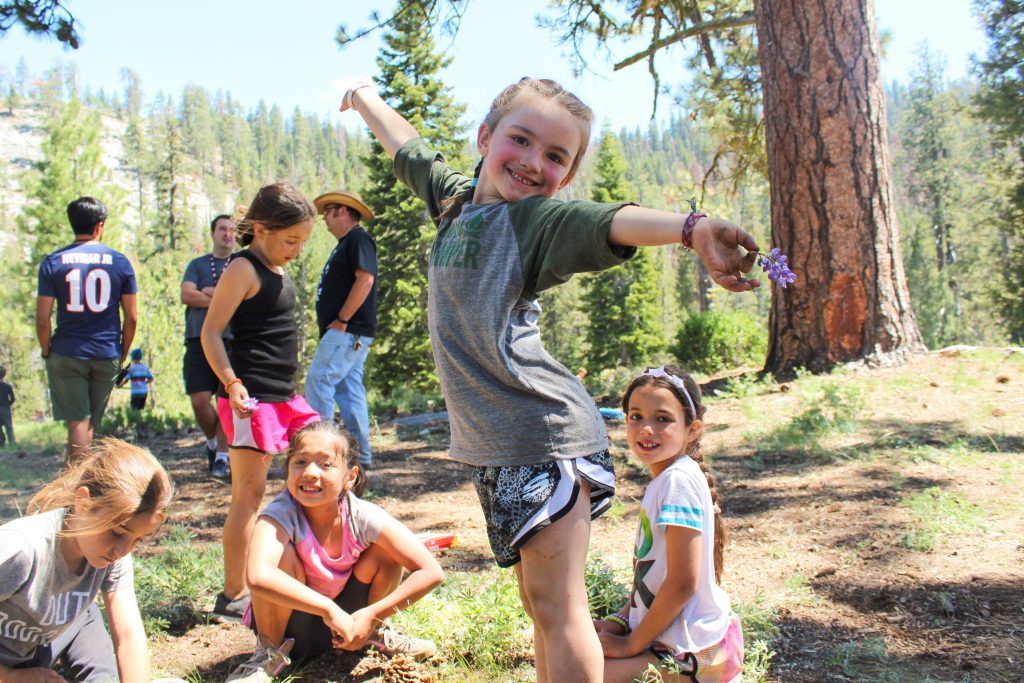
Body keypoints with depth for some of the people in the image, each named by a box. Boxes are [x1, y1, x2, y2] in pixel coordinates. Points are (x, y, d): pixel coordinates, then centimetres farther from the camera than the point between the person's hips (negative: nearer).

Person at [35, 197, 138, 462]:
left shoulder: (53, 262, -3)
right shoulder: (119, 261, 0)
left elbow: (42, 319, -6)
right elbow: (131, 317, 0)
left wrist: (46, 351, 9)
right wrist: (123, 352, 12)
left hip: (66, 354, -1)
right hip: (106, 355, 1)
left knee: (77, 421, 1)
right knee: (91, 422, 15)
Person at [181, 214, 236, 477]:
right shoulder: (197, 264, 17)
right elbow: (186, 295, 0)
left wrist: (210, 292, -4)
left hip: (232, 340, -1)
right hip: (200, 339, 1)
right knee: (199, 400, -5)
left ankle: (222, 458, 1)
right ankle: (212, 442, 21)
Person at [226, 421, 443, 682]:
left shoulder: (362, 516, -22)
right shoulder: (281, 514, -29)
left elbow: (431, 573, -22)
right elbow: (258, 577, -50)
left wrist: (372, 616, -26)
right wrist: (330, 610, -43)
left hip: (341, 620, 3)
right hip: (288, 623, -3)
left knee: (386, 550, -18)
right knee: (282, 554, -30)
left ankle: (376, 632, 10)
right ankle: (270, 651, -6)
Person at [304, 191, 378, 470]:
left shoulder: (358, 239, -9)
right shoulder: (346, 244, 23)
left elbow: (365, 279, -22)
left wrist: (341, 320, -20)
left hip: (348, 331, -10)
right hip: (346, 333, 10)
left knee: (318, 381, -13)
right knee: (349, 391, 9)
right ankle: (361, 456, 12)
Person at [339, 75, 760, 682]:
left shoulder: (539, 218, -8)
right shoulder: (456, 198, 12)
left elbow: (609, 224, -29)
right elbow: (409, 150, 30)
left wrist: (691, 229, -49)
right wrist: (367, 98, 48)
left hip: (544, 434, -7)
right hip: (493, 443, 7)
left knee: (556, 605, -5)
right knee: (538, 602, 14)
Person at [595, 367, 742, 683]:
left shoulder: (678, 481, -20)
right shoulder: (664, 479, 9)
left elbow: (683, 583, -23)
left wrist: (632, 645, -14)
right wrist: (622, 621, 8)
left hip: (688, 648, -9)